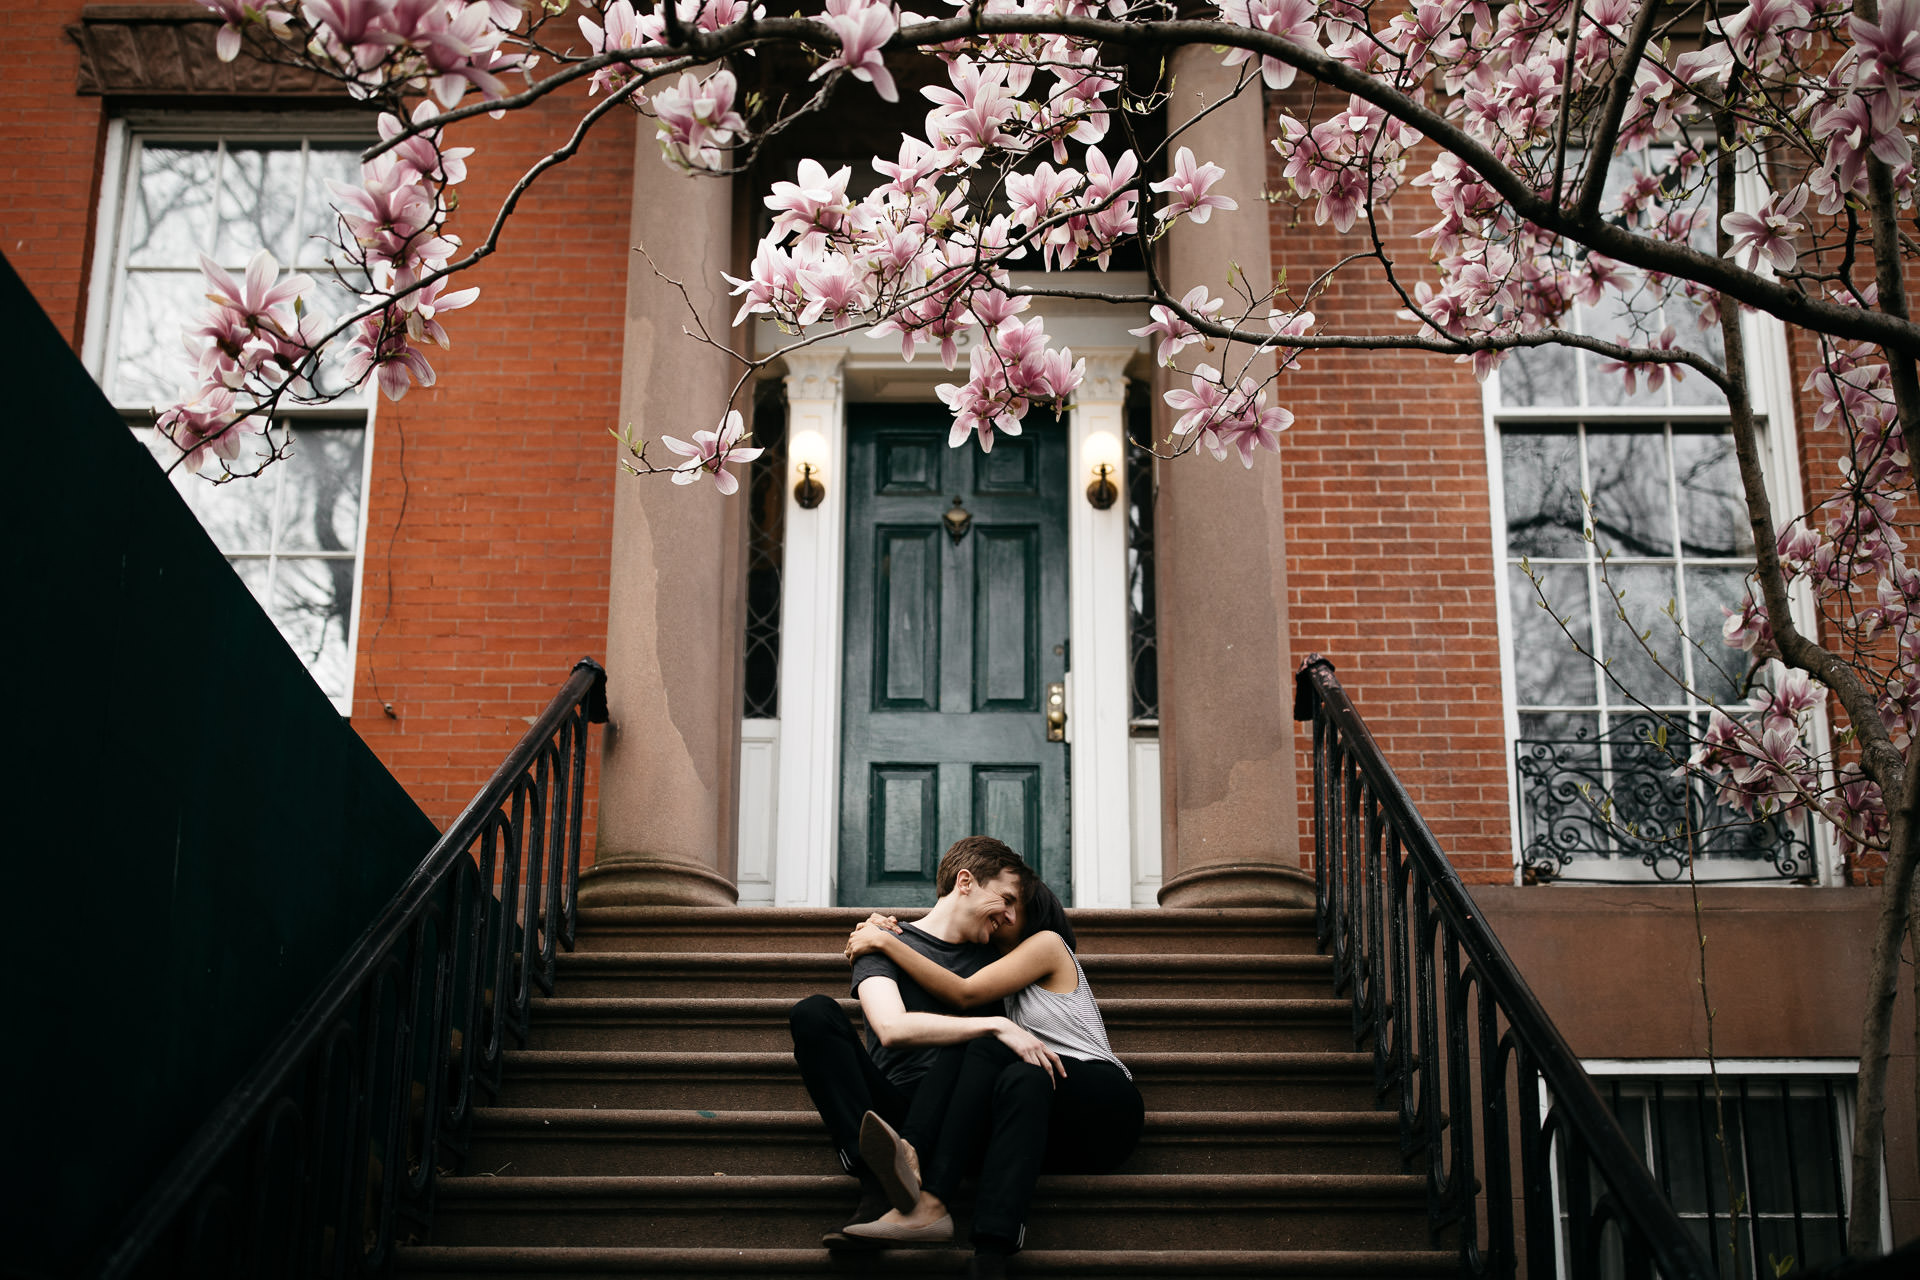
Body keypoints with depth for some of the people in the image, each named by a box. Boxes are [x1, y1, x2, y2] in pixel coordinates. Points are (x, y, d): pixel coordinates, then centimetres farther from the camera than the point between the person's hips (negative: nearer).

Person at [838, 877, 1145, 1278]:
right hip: (1058, 1137, 5)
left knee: (986, 1050, -28)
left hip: (1107, 1104, -5)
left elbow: (964, 993, -7)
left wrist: (886, 942, -7)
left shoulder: (1048, 943, 4)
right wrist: (883, 934, 6)